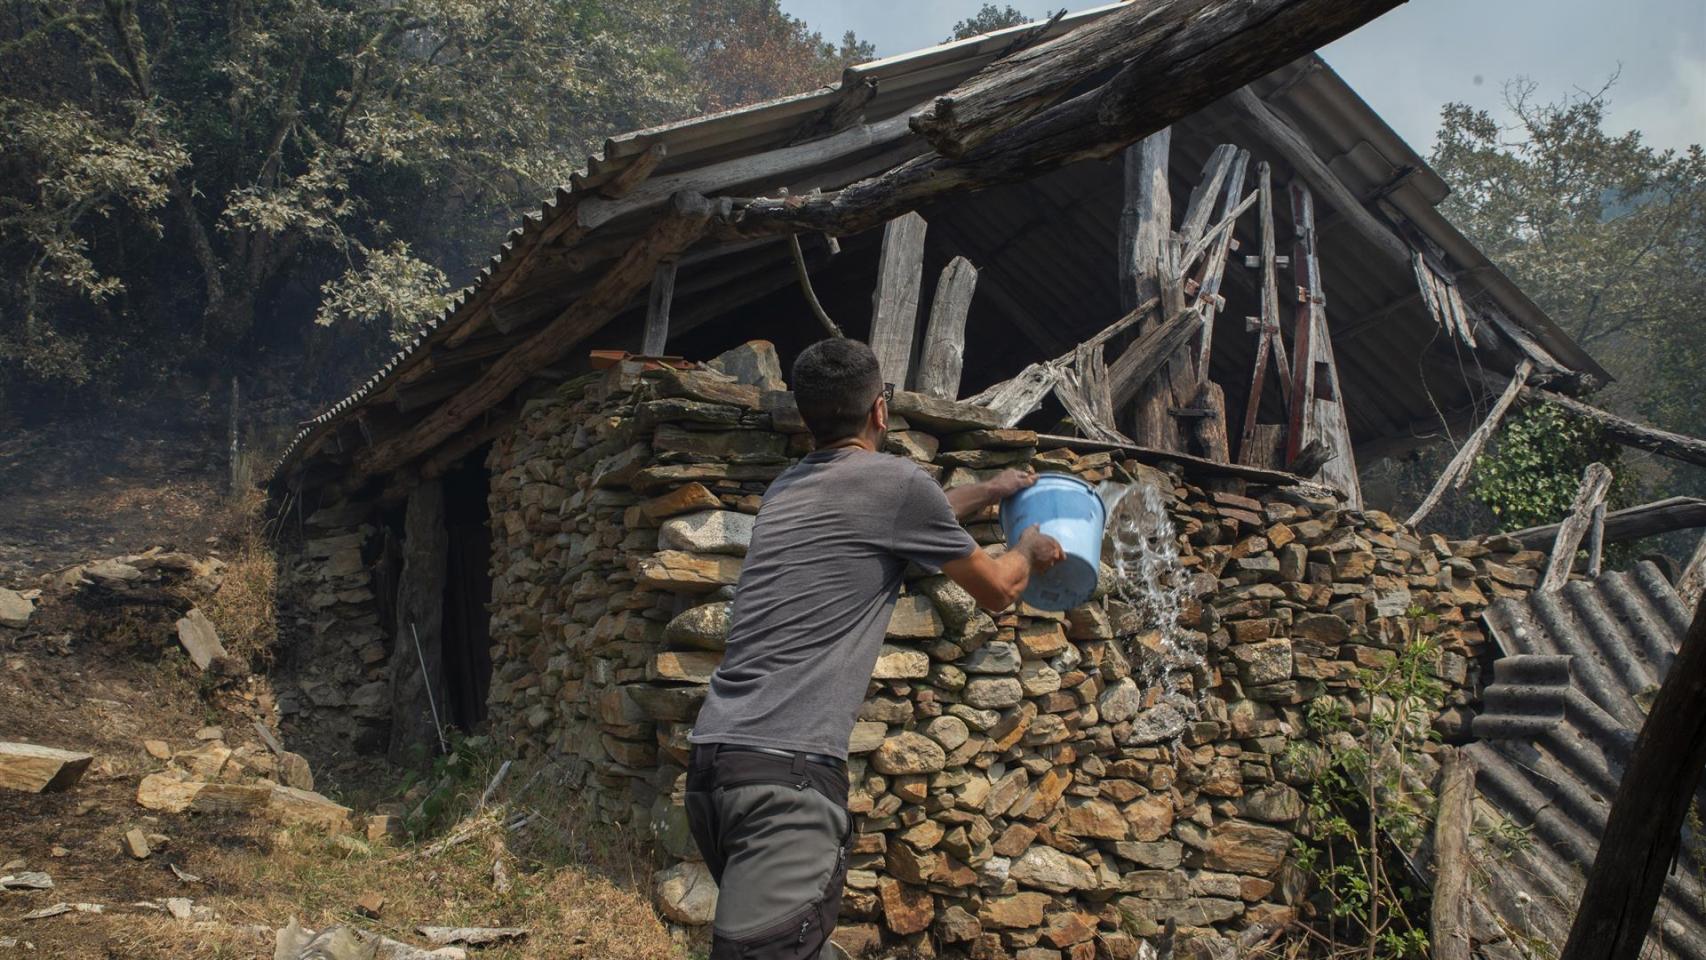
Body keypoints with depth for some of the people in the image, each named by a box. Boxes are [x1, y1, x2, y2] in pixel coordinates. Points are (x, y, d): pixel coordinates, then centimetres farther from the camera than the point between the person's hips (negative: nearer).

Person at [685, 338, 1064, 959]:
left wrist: (987, 492, 52)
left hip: (711, 755, 9)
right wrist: (1029, 548, 35)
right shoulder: (895, 480, -2)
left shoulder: (788, 488, 20)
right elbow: (996, 590, 13)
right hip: (785, 769, -9)